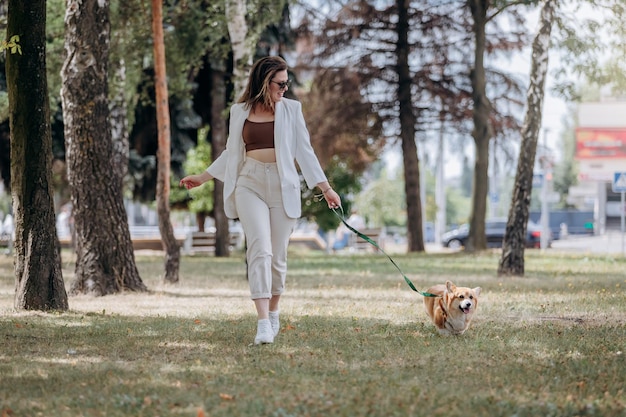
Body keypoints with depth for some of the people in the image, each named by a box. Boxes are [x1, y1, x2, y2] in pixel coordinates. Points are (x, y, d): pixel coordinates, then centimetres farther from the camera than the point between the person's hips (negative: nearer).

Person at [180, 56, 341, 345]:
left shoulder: (291, 109, 6)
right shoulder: (240, 112, 8)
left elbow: (304, 151, 7)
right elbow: (232, 152, 20)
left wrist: (325, 187, 2)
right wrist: (203, 178, 22)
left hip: (283, 185, 1)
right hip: (250, 183, -1)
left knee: (278, 254, 4)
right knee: (259, 249, -15)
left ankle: (274, 313, 24)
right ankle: (263, 323, -21)